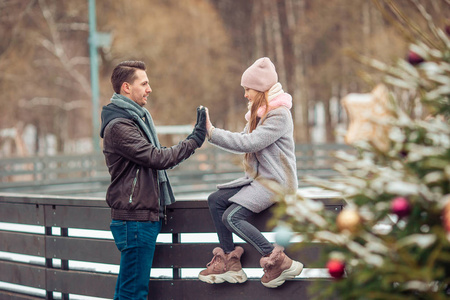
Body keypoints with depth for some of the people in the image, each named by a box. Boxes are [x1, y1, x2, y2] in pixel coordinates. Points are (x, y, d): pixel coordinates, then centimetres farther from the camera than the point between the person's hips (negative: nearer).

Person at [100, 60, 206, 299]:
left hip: (146, 215, 10)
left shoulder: (138, 117, 18)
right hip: (134, 217, -10)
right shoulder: (118, 125, -16)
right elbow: (157, 158, -20)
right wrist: (195, 140, -13)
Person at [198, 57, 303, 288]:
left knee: (232, 217, -21)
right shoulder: (258, 112, 15)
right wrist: (211, 133, -1)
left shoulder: (279, 115, -17)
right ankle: (230, 264, 3)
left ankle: (280, 262, -14)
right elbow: (242, 142, 11)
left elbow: (248, 143, -24)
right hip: (258, 178, 10)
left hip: (276, 182, -10)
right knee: (216, 200, 1)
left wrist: (212, 133, -22)